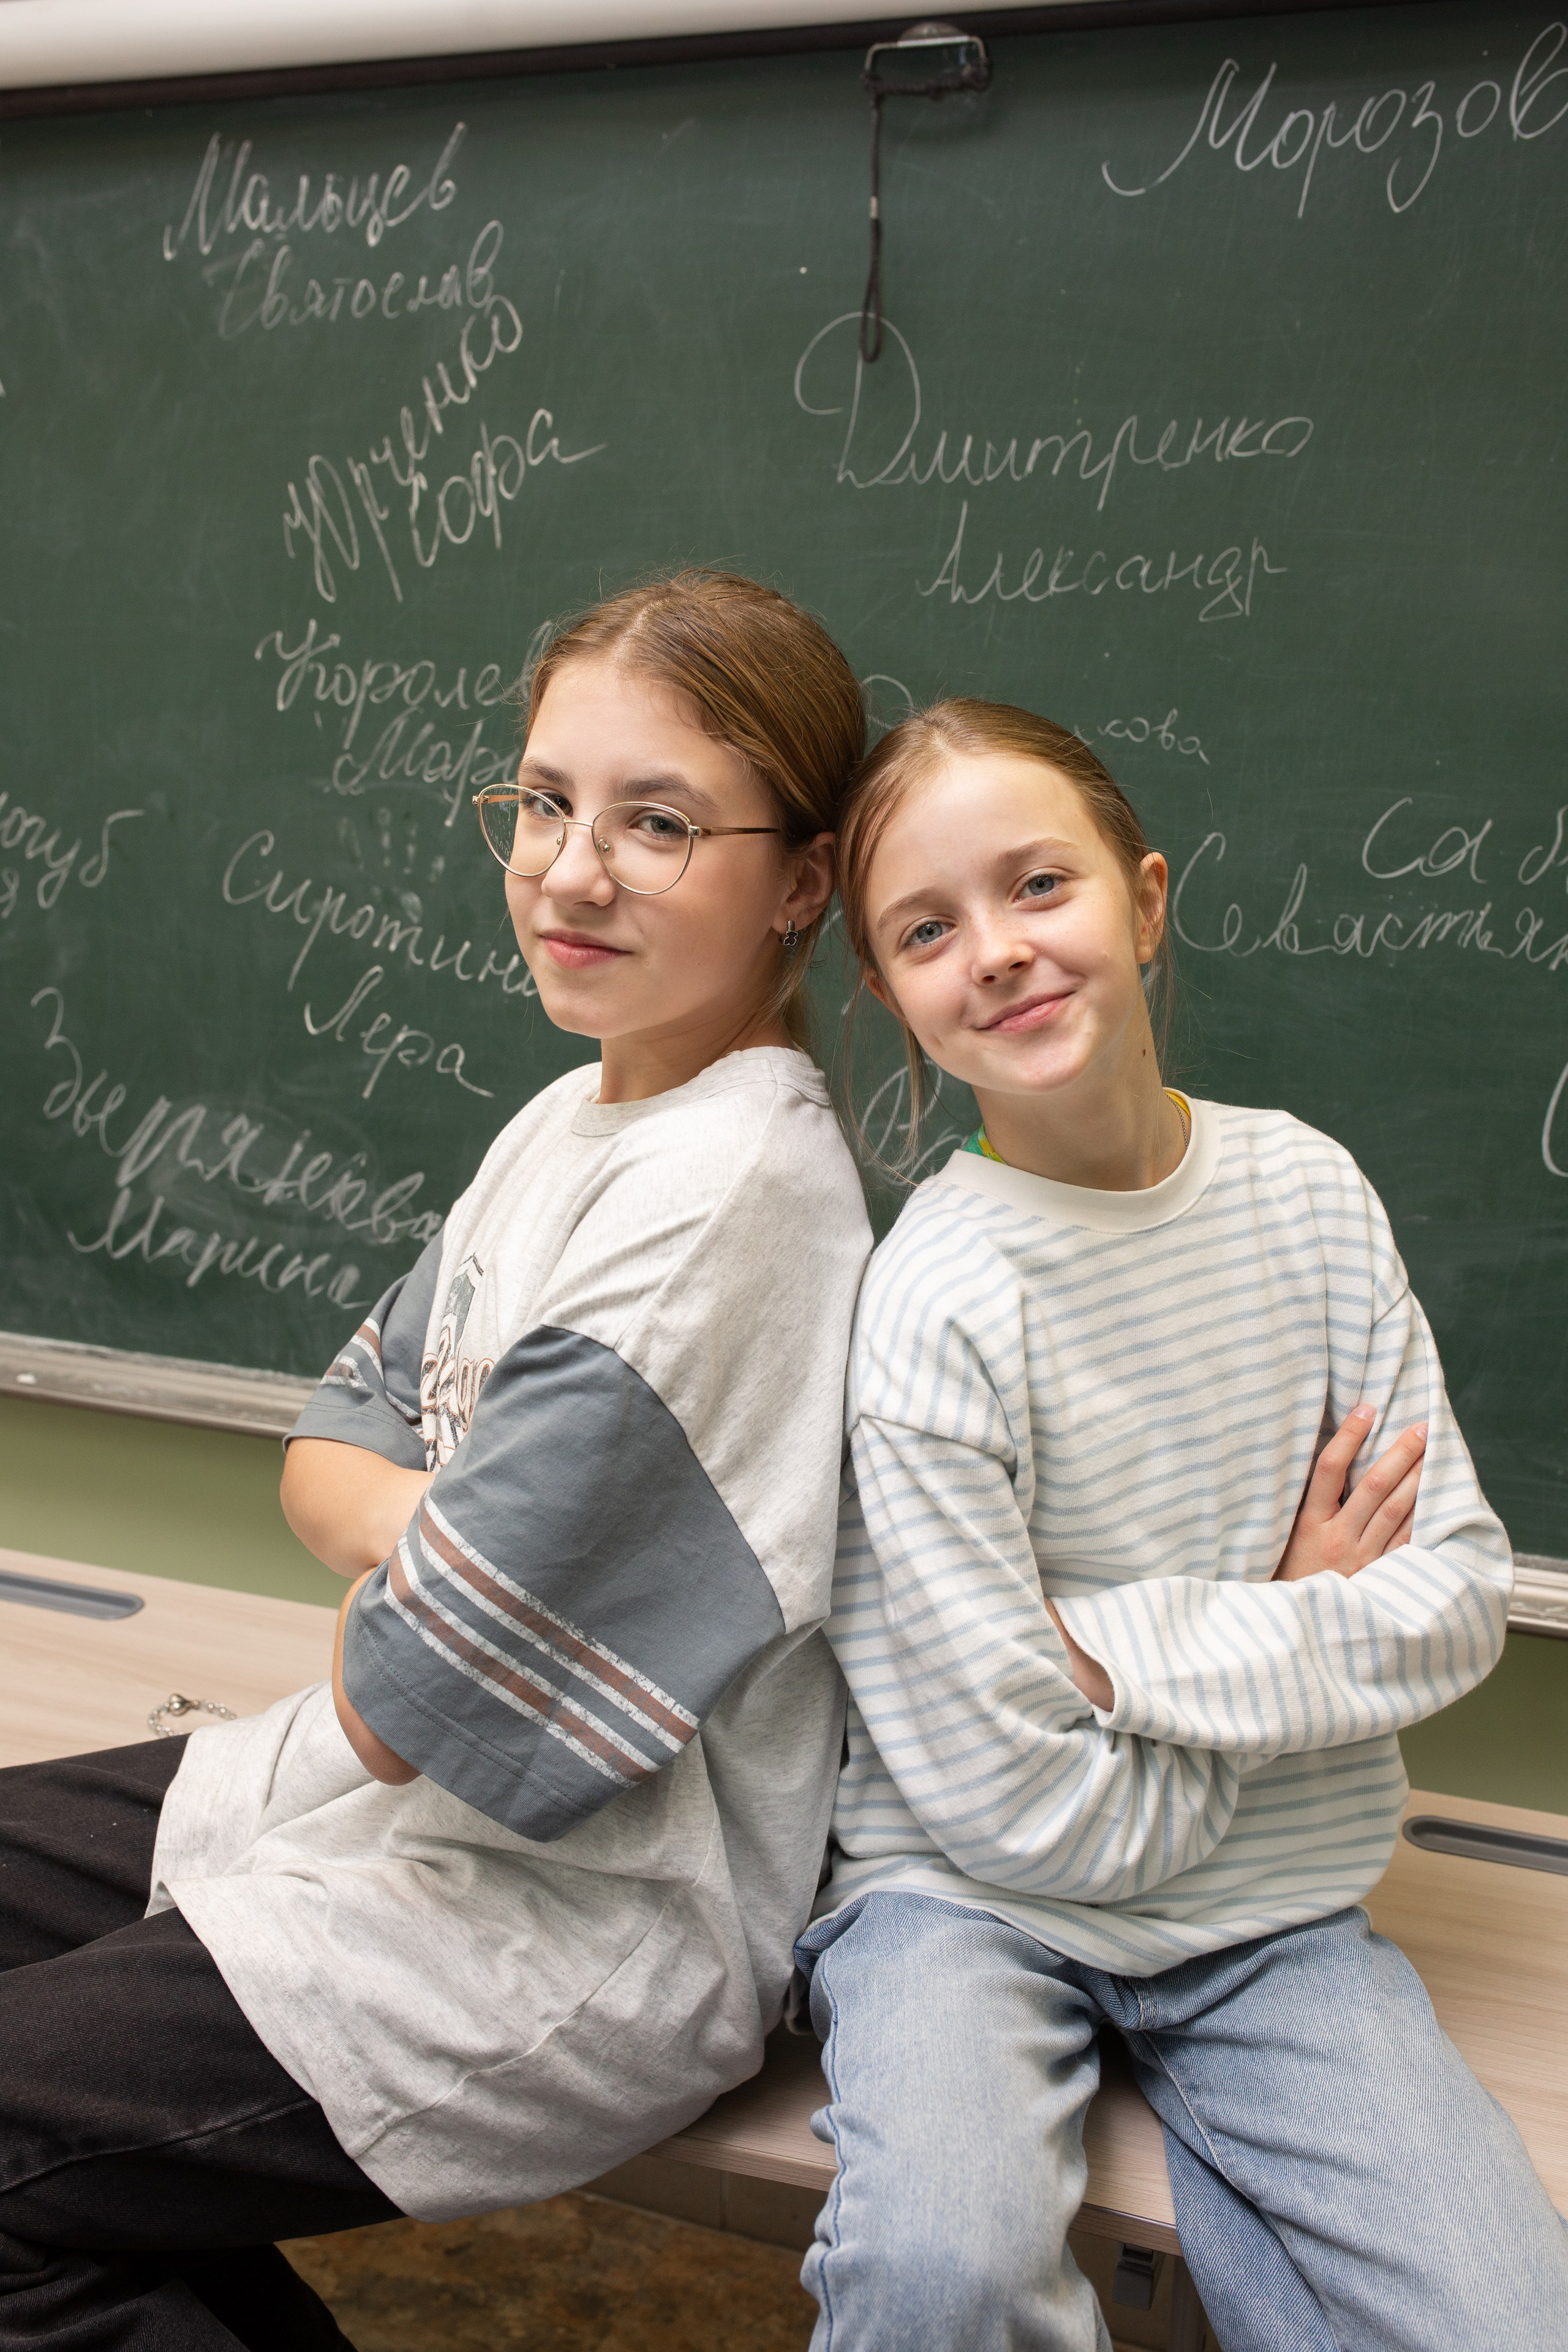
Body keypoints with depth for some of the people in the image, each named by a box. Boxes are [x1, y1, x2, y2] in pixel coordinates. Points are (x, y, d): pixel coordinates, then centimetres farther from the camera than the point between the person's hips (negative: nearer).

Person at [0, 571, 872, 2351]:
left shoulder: (728, 1194, -27)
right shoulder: (573, 1119, 4)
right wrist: (435, 1530, -13)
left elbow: (404, 1703, -25)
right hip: (388, 1782, 9)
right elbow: (330, 1449, 7)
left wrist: (406, 1582, -4)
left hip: (591, 1921, -9)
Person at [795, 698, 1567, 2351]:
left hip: (1270, 1909, 4)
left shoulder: (1307, 1192, -3)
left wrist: (1130, 1649, -16)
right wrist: (1303, 1627, -6)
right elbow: (1030, 1809, -18)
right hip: (973, 1894, -3)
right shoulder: (930, 1307, -20)